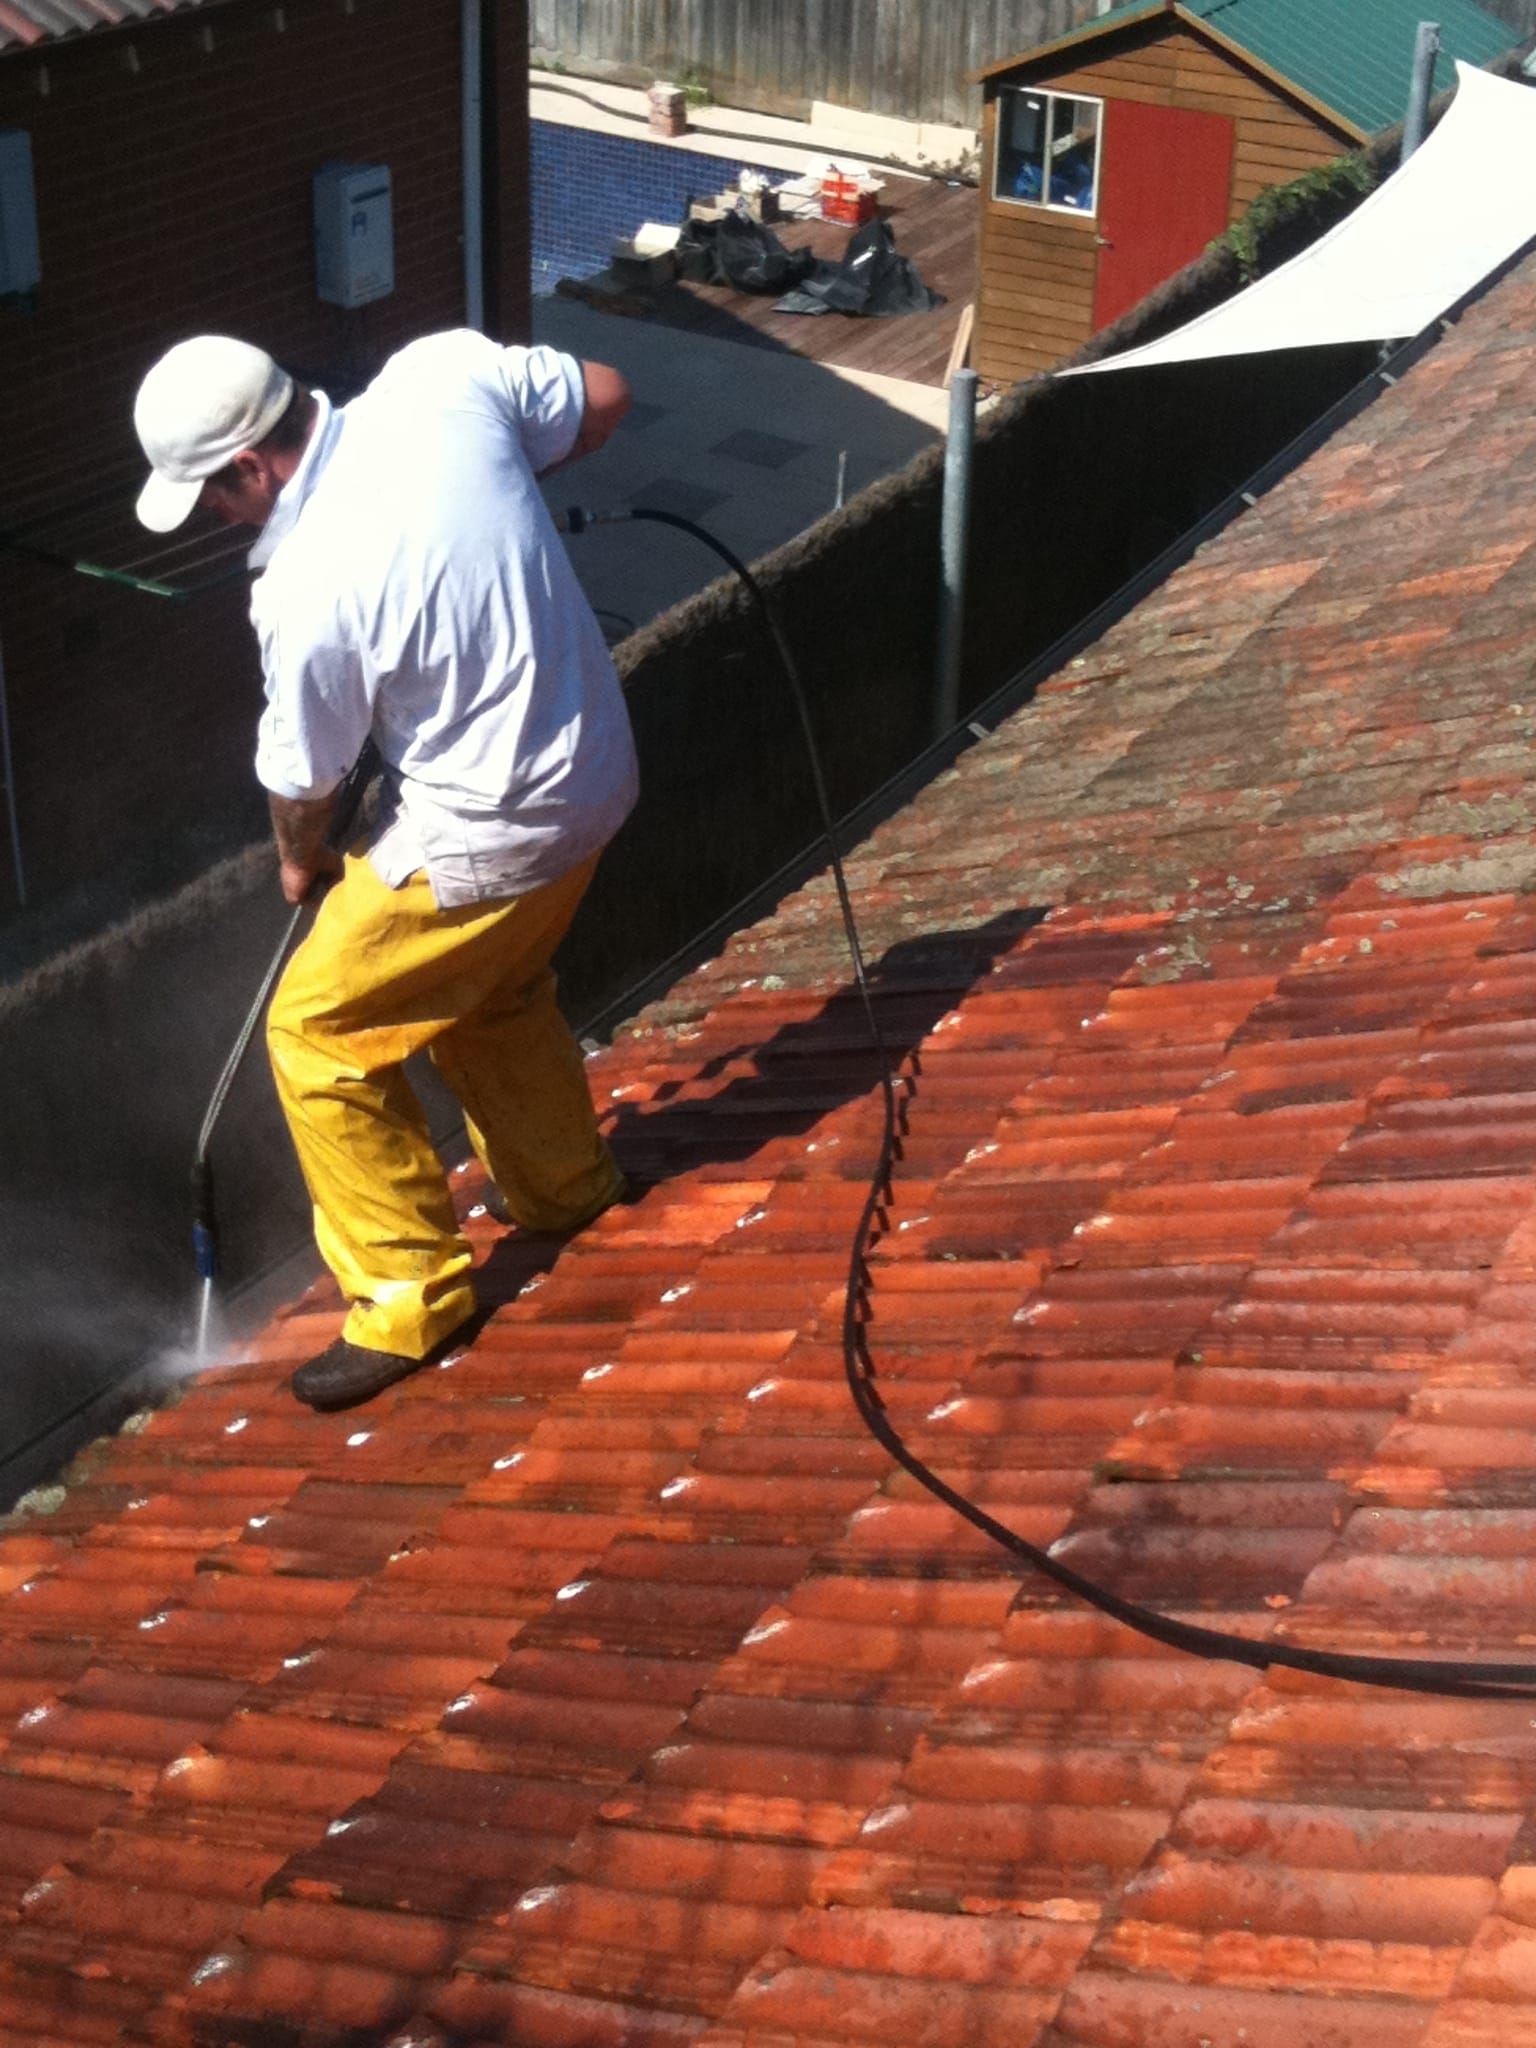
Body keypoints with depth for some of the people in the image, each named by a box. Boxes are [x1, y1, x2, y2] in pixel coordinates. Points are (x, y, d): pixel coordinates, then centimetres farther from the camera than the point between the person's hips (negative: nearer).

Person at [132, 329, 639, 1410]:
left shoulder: (307, 590, -27)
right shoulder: (447, 372, -13)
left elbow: (304, 780, -9)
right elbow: (605, 397, 4)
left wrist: (300, 860, 13)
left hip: (486, 833, -8)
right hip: (593, 767, 8)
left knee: (317, 1034, 5)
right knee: (495, 987, 31)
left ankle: (414, 1297, 14)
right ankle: (565, 1184, 52)